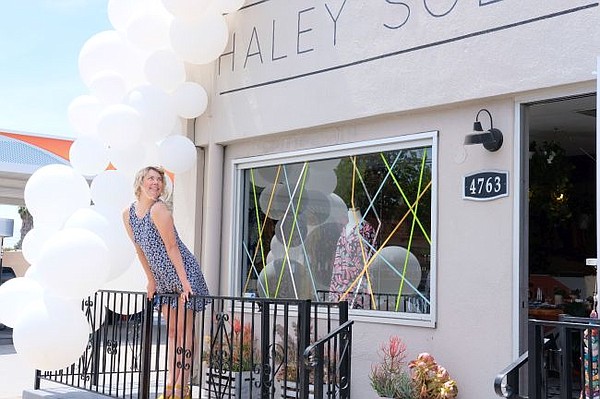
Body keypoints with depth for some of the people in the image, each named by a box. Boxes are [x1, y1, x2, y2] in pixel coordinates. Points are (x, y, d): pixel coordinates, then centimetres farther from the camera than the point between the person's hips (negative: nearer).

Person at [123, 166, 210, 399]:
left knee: (184, 332, -3)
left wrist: (184, 281, -22)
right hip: (164, 280, 8)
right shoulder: (128, 214, 3)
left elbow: (172, 247, -21)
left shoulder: (158, 209, -18)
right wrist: (151, 281, 14)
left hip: (184, 274, -8)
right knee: (172, 331, 11)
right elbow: (140, 250, 12)